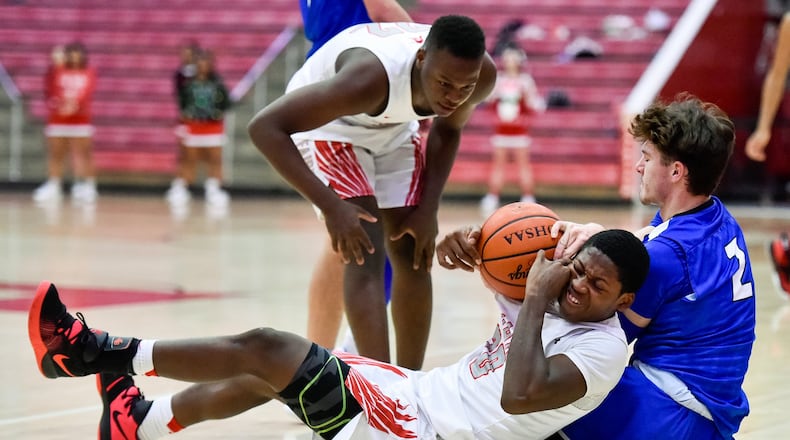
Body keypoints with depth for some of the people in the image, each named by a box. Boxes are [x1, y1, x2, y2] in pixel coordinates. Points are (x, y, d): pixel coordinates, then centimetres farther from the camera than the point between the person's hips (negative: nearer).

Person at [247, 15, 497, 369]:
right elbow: (265, 127, -43)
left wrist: (428, 209, -11)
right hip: (327, 125, -6)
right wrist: (331, 206, -46)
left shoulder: (482, 75, -25)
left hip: (392, 127, 6)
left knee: (415, 255, 3)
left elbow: (448, 130, -1)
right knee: (366, 255, -19)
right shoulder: (371, 77, -43)